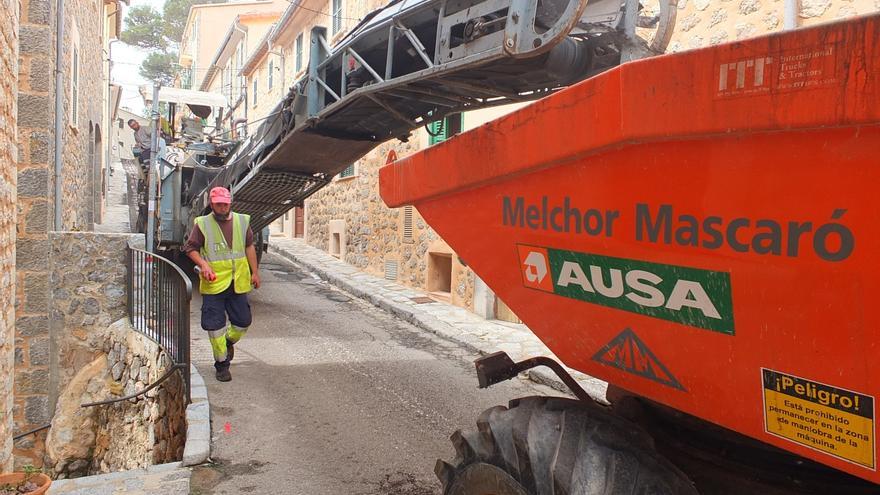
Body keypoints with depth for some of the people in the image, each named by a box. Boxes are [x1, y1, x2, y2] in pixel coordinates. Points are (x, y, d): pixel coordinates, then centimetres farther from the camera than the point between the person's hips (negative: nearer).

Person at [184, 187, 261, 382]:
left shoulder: (242, 221, 5)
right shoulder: (202, 224, -4)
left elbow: (249, 247, 14)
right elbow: (190, 248, 1)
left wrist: (255, 272, 12)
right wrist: (203, 264, -16)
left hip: (238, 283, 3)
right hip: (213, 284, -3)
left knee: (243, 322, 8)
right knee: (215, 325, 2)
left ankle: (229, 341, 40)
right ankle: (222, 364, 17)